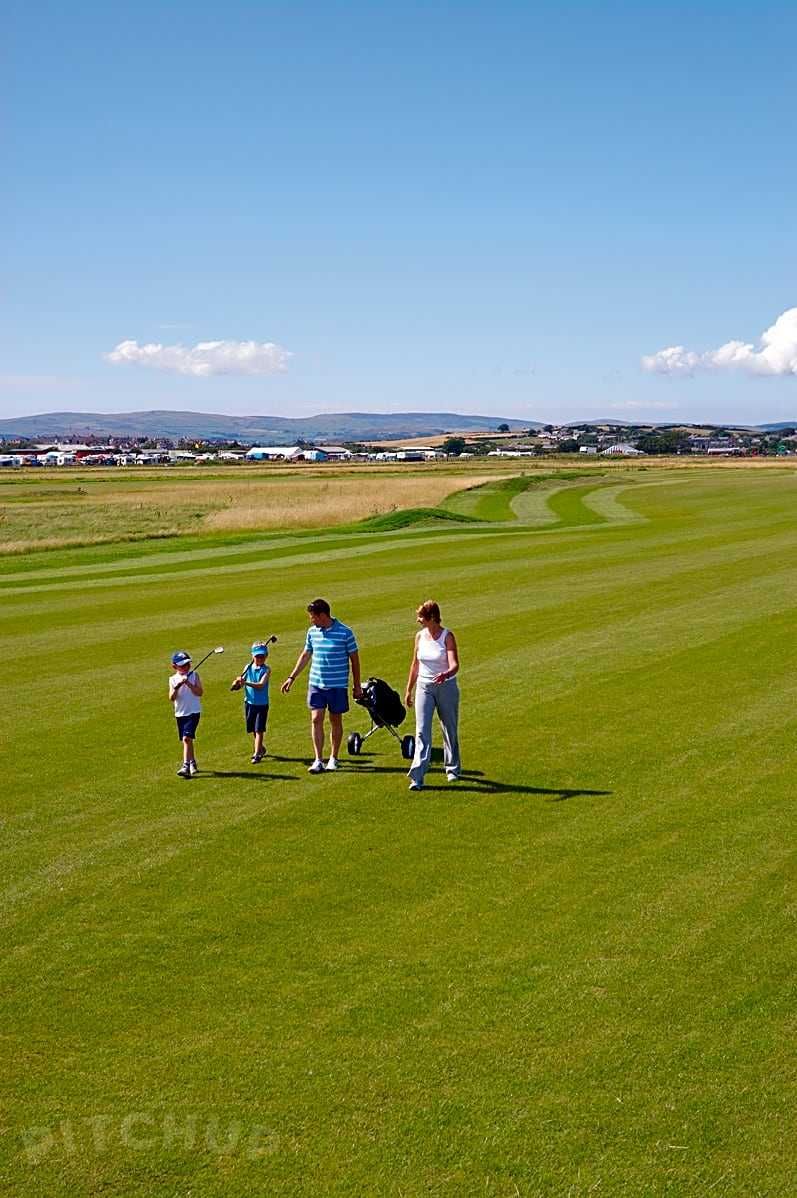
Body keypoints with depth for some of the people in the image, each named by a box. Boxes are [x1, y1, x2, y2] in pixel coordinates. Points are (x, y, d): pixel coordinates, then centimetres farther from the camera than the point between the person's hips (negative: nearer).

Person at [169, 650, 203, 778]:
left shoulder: (194, 675, -2)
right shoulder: (173, 679, 3)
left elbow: (199, 692, -11)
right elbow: (171, 698, -6)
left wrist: (189, 684, -21)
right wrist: (176, 687, -22)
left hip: (193, 711, -4)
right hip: (180, 713, 4)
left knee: (187, 738, -17)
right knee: (187, 740, 15)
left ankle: (186, 767, -22)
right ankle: (193, 764, 33)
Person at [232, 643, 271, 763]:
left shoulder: (266, 669, -9)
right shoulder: (248, 668, 2)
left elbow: (261, 685, -25)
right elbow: (238, 686, 3)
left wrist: (245, 682, -36)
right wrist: (237, 683, -21)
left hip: (262, 704, -4)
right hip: (249, 703, 4)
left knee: (259, 730, -6)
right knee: (253, 730, 16)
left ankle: (257, 754, -4)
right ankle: (260, 748, 36)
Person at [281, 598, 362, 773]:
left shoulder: (345, 633, -10)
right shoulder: (312, 632, 4)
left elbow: (354, 659, -1)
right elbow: (305, 655, 16)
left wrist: (356, 685, 1)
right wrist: (292, 677, 15)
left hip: (338, 685, -3)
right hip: (316, 684, 3)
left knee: (336, 721, 8)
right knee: (316, 719, -5)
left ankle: (334, 758, 22)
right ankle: (318, 760, -1)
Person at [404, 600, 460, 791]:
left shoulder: (447, 636, -12)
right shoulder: (420, 636, 3)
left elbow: (454, 664, -21)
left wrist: (446, 674, -43)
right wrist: (409, 690, 16)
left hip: (446, 687, -3)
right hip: (424, 687, 3)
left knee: (450, 730, 12)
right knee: (422, 731, -8)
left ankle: (452, 768, 32)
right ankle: (417, 777, -13)